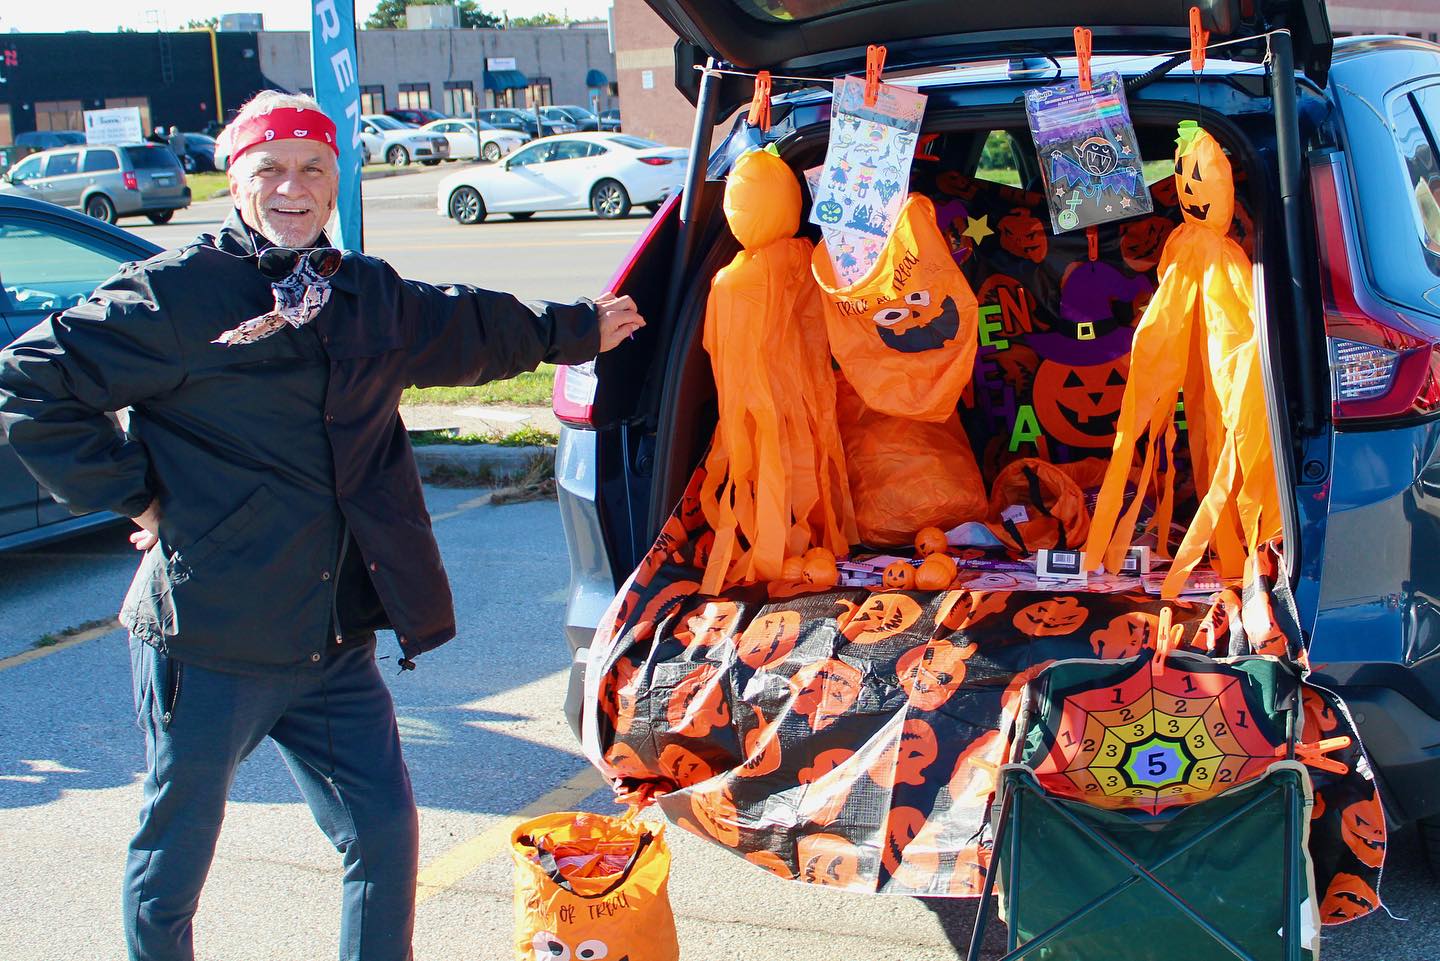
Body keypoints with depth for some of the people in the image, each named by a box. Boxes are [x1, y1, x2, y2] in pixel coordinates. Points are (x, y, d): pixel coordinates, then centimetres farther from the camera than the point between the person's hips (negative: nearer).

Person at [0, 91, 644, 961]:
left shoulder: (370, 294, 13)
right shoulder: (173, 293, -7)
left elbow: (472, 328, 32)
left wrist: (579, 328, 44)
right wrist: (130, 493, -8)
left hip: (337, 641, 5)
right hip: (209, 638, -5)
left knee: (386, 832, 7)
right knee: (174, 856, 8)